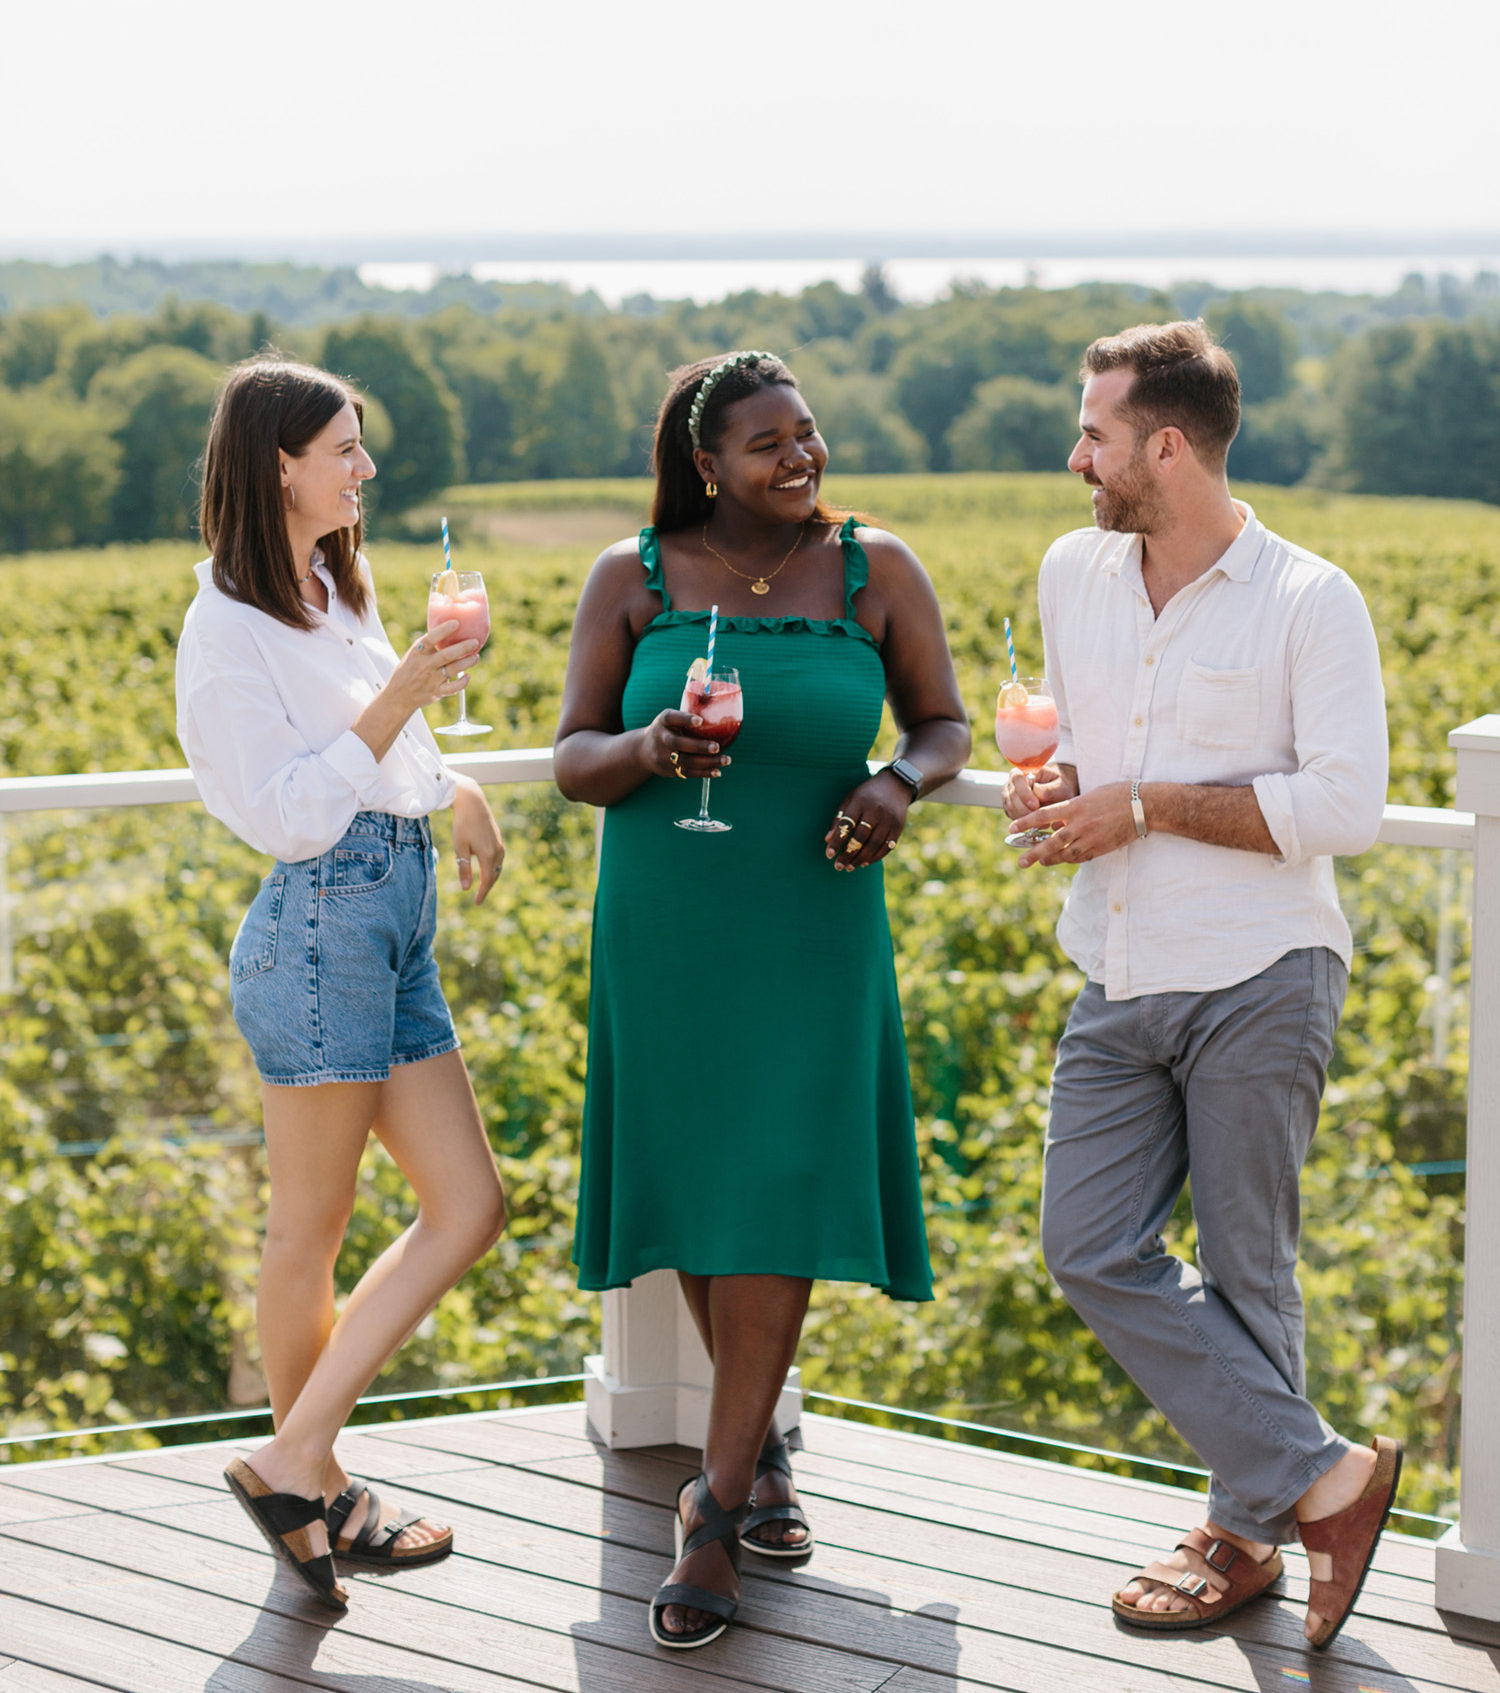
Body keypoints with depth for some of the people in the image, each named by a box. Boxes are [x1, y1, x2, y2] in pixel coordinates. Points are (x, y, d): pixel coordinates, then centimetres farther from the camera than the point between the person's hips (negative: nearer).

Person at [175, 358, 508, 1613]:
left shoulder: (340, 591, 15)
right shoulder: (230, 627, -11)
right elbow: (287, 817, -17)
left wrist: (458, 788, 14)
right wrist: (398, 700, -23)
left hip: (395, 931, 9)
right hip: (320, 932, -9)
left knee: (470, 1208, 5)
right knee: (312, 1233, 2)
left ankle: (298, 1466, 12)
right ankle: (310, 1481, 16)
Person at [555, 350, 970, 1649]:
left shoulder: (877, 568, -2)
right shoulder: (633, 578, -2)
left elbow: (946, 725, 7)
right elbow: (572, 763, -1)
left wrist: (900, 785, -15)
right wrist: (647, 747, -23)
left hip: (811, 939, -1)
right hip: (665, 939, 1)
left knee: (773, 1198, -8)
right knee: (698, 1194, 10)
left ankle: (717, 1508, 0)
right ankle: (761, 1440, 33)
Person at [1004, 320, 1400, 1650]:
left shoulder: (1309, 602, -9)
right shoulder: (1073, 573, 10)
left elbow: (1346, 806, -16)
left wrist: (1142, 808, -17)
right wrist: (1054, 787, 1)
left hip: (1259, 981, -6)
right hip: (1119, 987, 6)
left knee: (1244, 1267, 2)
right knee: (1092, 1249, -3)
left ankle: (1249, 1530, 19)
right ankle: (1323, 1479, 6)